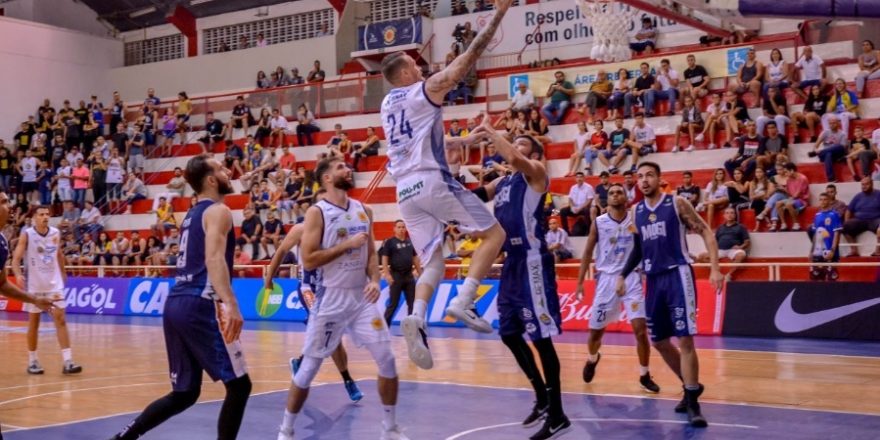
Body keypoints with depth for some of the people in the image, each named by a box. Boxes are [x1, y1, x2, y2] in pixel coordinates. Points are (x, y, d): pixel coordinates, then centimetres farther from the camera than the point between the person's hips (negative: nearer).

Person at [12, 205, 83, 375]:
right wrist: (18, 275, -31)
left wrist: (63, 273, 23)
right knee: (33, 323, 7)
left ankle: (67, 362, -10)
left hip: (54, 284, 2)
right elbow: (16, 258, -14)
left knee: (61, 320, -6)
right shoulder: (26, 235, -8)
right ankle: (32, 361, 20)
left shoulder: (56, 234, 2)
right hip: (34, 285, -2)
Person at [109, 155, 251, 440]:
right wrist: (231, 304, -33)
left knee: (184, 394, 16)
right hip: (199, 308, -9)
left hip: (176, 304, 9)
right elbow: (214, 258, -22)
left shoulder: (193, 214, 22)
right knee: (239, 386, 0)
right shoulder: (218, 211, -5)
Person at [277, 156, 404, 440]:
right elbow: (308, 260, -17)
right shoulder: (317, 212, -10)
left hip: (362, 298, 5)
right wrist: (347, 245, -19)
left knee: (387, 361, 1)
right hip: (331, 300, -5)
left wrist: (375, 280, -5)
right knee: (309, 368, 2)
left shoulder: (364, 211, 8)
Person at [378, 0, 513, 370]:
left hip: (405, 192, 7)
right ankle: (463, 301, -13)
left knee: (432, 263, 9)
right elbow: (469, 57, 0)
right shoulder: (427, 89, 2)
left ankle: (417, 317, -21)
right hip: (432, 181, -7)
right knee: (494, 233, 5)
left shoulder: (387, 104, 20)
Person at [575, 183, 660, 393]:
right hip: (607, 278, 1)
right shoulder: (598, 223, 0)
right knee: (596, 329, 8)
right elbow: (588, 253, 5)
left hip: (631, 278, -1)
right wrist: (580, 282, 2)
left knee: (640, 328, -10)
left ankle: (644, 376, 4)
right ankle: (592, 359, 40)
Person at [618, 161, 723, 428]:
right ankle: (691, 386, 29)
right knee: (659, 342, 10)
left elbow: (706, 232, -5)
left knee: (685, 338, -11)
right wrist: (623, 275, 14)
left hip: (678, 274, -6)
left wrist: (715, 268, -15)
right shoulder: (636, 211, 11)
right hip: (653, 279, 6)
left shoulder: (677, 203, -5)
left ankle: (692, 402, -5)